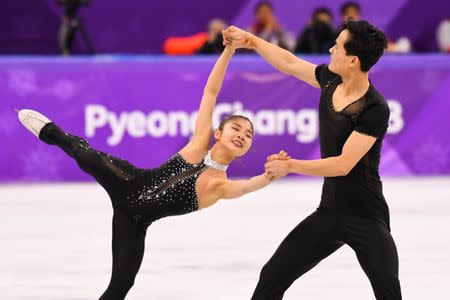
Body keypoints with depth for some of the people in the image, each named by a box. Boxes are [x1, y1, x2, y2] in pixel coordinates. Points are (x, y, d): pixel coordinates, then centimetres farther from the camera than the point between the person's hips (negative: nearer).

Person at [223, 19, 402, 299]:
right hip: (329, 213, 7)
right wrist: (251, 41, 26)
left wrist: (290, 166, -15)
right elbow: (289, 63, 19)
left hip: (367, 220, -7)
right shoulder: (331, 80, 1)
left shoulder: (375, 110, -20)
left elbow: (343, 164, -22)